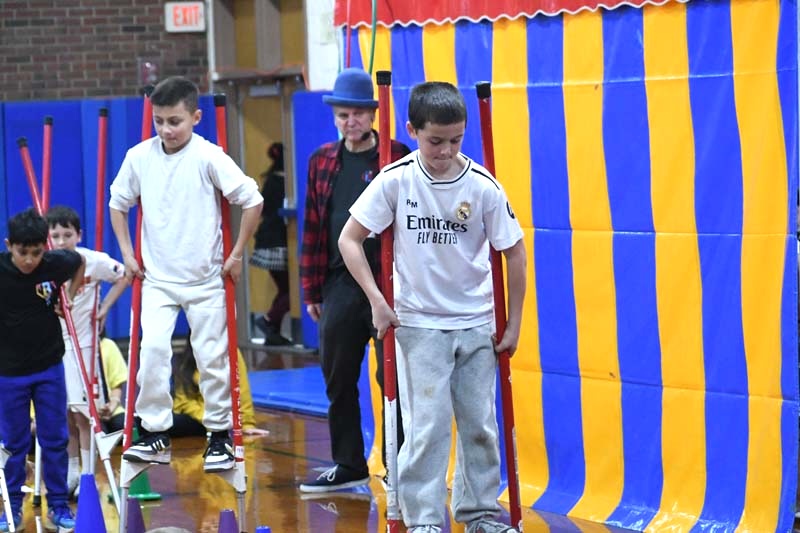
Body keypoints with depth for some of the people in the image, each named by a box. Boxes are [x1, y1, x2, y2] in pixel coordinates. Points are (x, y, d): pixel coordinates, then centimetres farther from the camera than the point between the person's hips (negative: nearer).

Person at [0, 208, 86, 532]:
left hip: (49, 368, 1)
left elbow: (80, 261, 10)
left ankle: (58, 507, 15)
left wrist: (69, 297, 6)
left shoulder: (56, 264, -12)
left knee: (54, 440, 6)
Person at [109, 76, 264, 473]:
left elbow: (252, 201, -10)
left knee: (212, 357, 5)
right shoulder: (139, 157, -2)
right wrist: (127, 253, 6)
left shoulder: (208, 157, -13)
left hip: (205, 279, -2)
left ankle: (220, 435, 18)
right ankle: (154, 434, -5)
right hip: (157, 278, 2)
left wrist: (237, 254, -7)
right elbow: (118, 202, 13)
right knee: (152, 348, -14)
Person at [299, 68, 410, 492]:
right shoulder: (322, 162, 10)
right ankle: (348, 466, 21)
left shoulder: (398, 157, -3)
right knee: (338, 381, 10)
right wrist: (311, 290, 10)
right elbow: (312, 229, 12)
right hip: (340, 285, 5)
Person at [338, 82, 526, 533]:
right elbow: (349, 239, -4)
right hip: (419, 323, -2)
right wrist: (378, 301, -11)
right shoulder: (396, 180, -11)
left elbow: (514, 252, -1)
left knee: (480, 423, 8)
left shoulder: (483, 185, -9)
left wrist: (514, 325, 1)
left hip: (476, 325, 2)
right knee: (427, 425, -6)